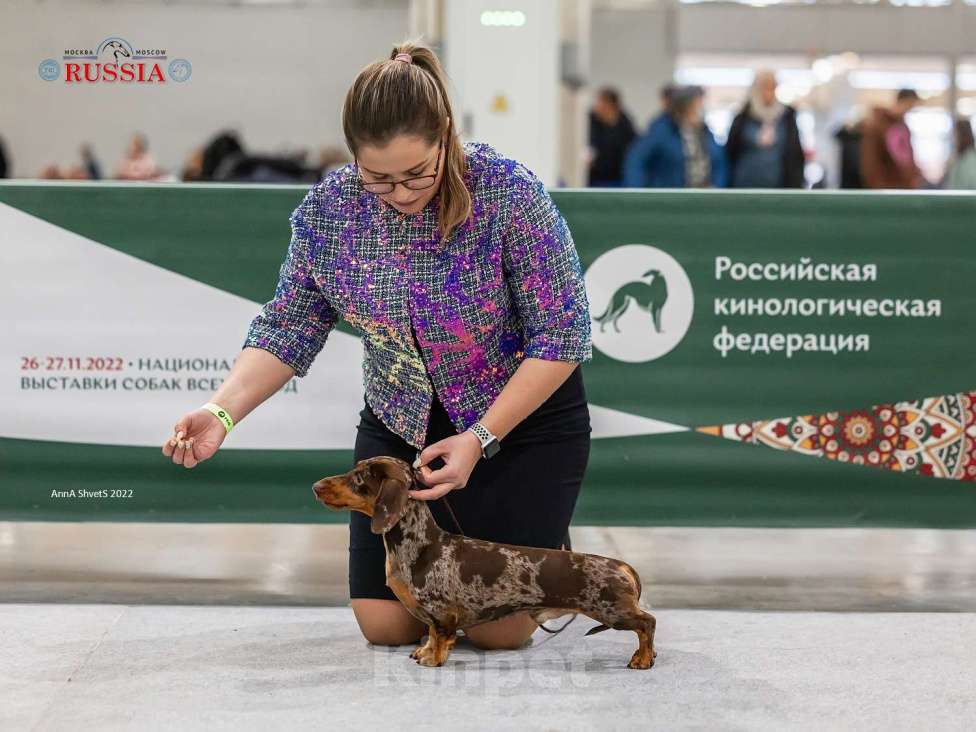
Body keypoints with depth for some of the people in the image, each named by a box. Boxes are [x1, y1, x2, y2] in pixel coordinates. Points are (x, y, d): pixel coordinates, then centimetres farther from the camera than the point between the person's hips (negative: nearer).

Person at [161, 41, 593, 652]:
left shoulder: (510, 193, -25)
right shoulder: (329, 208, -14)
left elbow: (561, 337, -20)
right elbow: (289, 328, -5)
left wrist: (479, 439, -25)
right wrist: (223, 411, -22)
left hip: (522, 418, -3)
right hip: (399, 424, 4)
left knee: (497, 626, -8)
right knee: (386, 624, -1)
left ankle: (548, 544, 25)